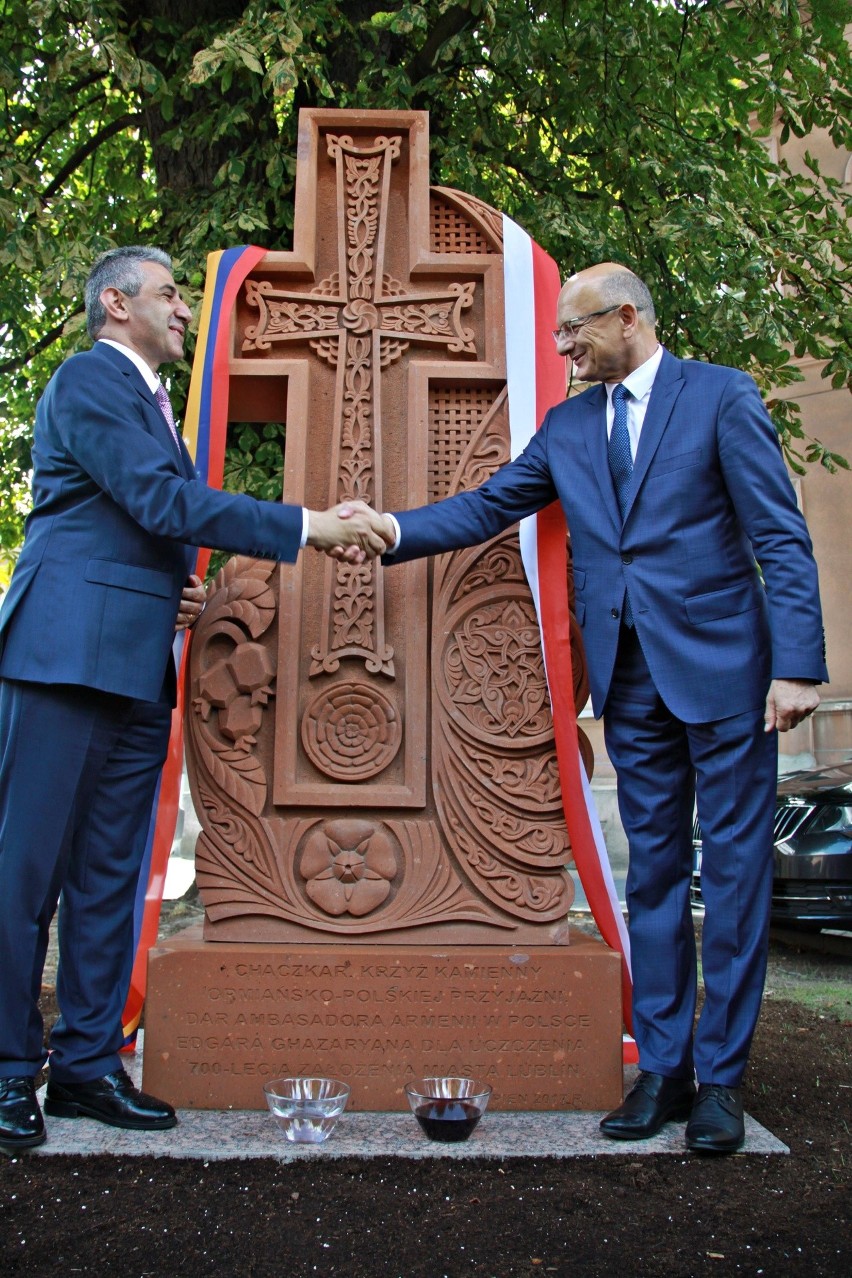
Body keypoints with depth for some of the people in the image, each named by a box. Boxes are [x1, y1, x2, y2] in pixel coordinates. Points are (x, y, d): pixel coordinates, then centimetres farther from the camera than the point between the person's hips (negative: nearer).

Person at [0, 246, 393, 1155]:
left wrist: (184, 590, 8)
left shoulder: (150, 399, 23)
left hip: (138, 668, 9)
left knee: (110, 876, 10)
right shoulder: (87, 380, -5)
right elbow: (163, 501, -17)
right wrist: (307, 527, -16)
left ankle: (87, 1065, 20)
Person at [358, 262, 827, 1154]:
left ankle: (720, 1076, 15)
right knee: (652, 871, 9)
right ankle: (660, 1068, 20)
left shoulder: (721, 396, -2)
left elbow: (781, 539, -6)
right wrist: (391, 530, -5)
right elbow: (486, 507, 10)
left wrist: (797, 663, -14)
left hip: (721, 671, -4)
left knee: (733, 871, 2)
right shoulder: (568, 427, 12)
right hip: (631, 679, 5)